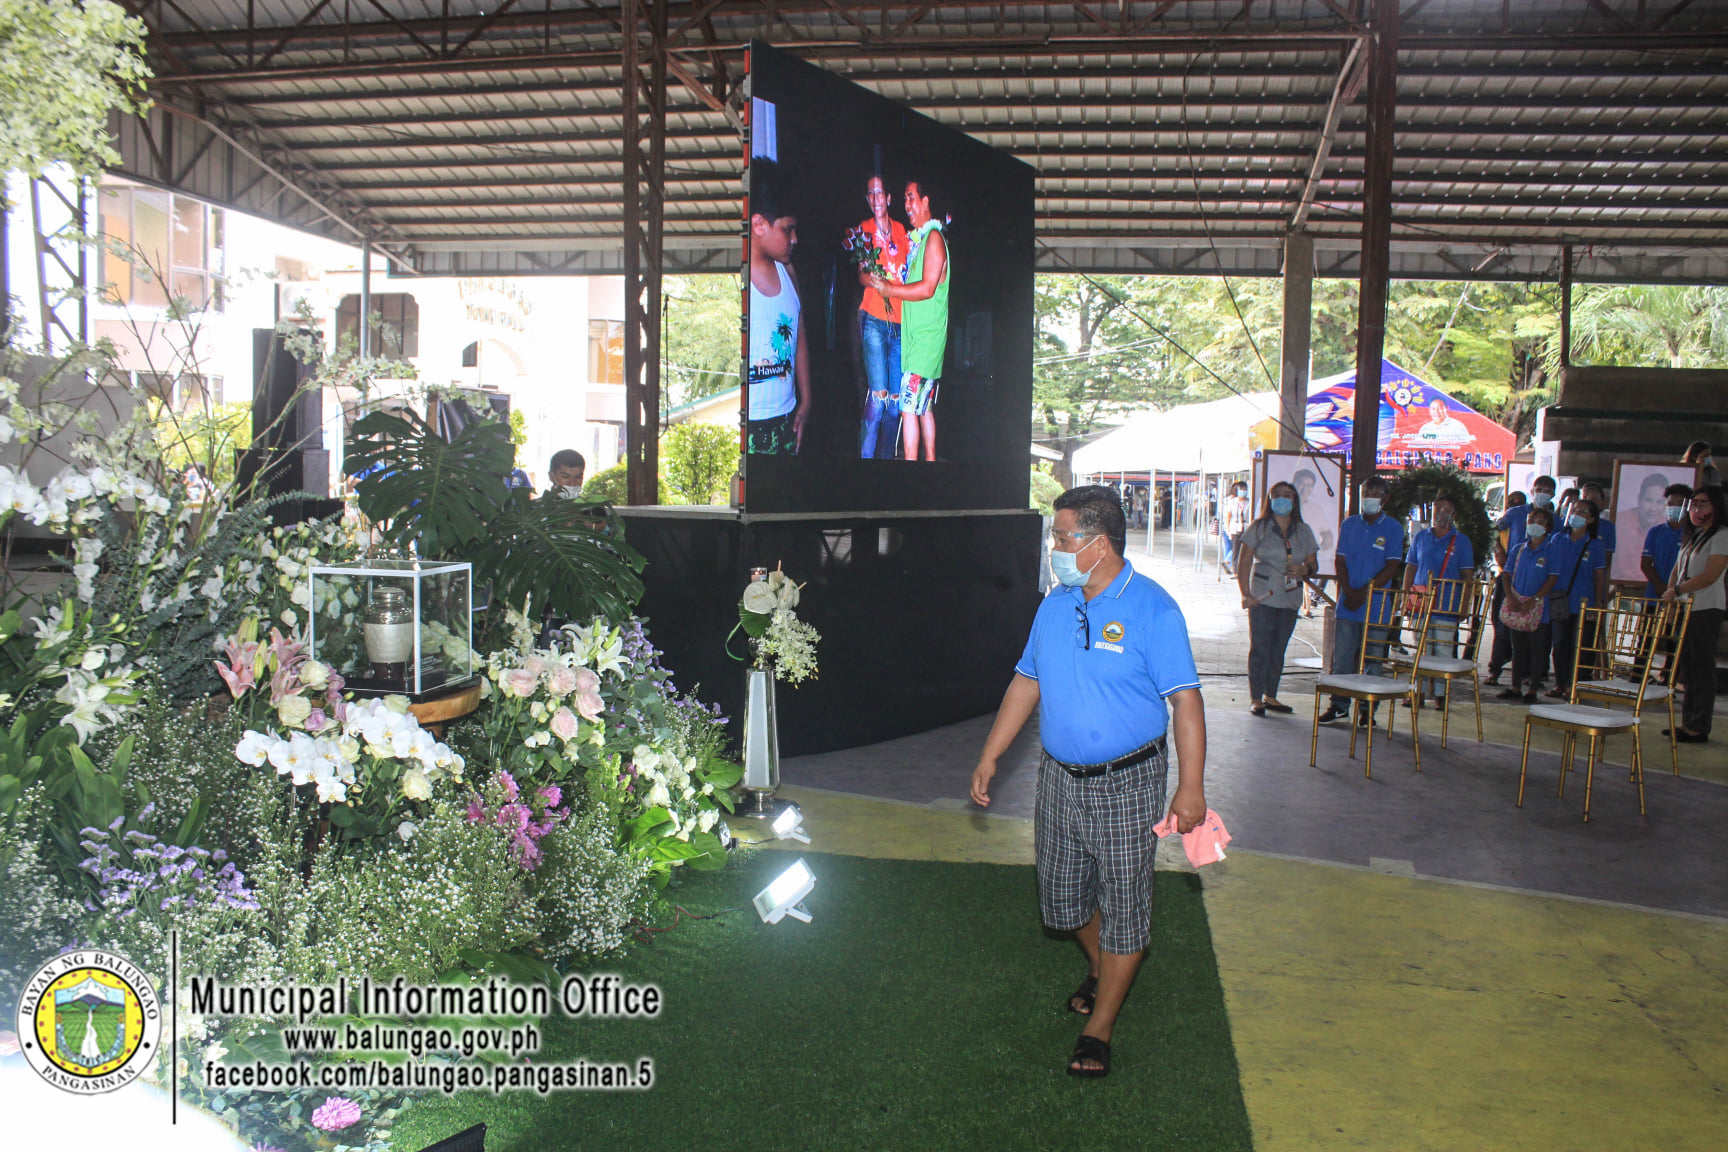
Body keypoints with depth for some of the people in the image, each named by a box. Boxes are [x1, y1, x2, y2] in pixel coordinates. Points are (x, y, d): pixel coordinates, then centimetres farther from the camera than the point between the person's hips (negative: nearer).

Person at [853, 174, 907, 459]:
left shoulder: (901, 231, 15)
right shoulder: (864, 230, 5)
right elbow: (861, 274, -6)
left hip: (900, 323, 4)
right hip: (874, 320, -4)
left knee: (896, 400, 4)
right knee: (878, 397, -13)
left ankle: (886, 459, 14)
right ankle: (865, 457, -5)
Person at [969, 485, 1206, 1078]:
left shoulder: (1152, 609, -14)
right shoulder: (1055, 605, 4)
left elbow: (1185, 700, -16)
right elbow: (1026, 682, 12)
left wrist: (1191, 785, -22)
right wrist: (990, 757, 10)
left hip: (1128, 783, -5)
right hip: (1061, 777, 6)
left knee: (1123, 900, 4)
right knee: (1062, 893, 16)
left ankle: (1099, 1026, 19)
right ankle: (1100, 968, 45)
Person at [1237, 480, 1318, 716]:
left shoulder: (1303, 531, 10)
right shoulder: (1258, 528, 0)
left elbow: (1313, 564, 14)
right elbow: (1243, 562, -4)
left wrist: (1304, 570, -11)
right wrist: (1246, 594, -14)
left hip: (1290, 599, 4)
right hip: (1262, 598, -3)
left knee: (1279, 649, 9)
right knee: (1259, 648, -5)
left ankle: (1270, 696, 20)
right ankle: (1255, 699, 2)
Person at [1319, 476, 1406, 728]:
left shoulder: (1393, 528, 1)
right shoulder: (1349, 525, 9)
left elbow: (1391, 567, -5)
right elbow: (1341, 561, 6)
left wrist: (1365, 592, -13)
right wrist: (1348, 591, -9)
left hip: (1377, 604, -2)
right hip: (1348, 603, 2)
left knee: (1372, 658, 2)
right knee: (1342, 655, 4)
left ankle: (1367, 709, 11)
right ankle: (1339, 705, 14)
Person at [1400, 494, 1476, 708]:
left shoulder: (1461, 541, 5)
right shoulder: (1420, 537, 10)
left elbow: (1467, 575, 4)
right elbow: (1410, 568, 13)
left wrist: (1465, 604, -4)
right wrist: (1405, 598, 6)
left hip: (1447, 606, -2)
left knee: (1443, 651, 0)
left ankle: (1439, 693, 9)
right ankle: (1418, 691, 10)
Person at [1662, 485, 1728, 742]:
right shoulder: (1691, 537, 19)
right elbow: (1677, 570, 20)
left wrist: (1676, 591, -12)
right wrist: (1669, 595, 6)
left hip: (1705, 611, -8)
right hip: (1685, 610, 8)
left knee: (1703, 670, -4)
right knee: (1688, 669, 10)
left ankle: (1699, 728, -2)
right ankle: (1688, 723, 15)